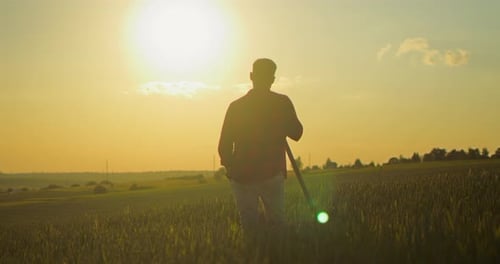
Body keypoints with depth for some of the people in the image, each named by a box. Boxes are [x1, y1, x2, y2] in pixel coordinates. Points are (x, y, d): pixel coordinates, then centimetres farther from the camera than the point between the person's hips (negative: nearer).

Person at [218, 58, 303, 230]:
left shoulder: (236, 106, 2)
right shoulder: (282, 103, -2)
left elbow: (224, 146, 1)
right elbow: (296, 133, 4)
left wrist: (231, 168, 16)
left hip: (241, 177, 1)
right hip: (272, 175, -1)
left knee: (249, 225, 6)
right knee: (276, 224, 7)